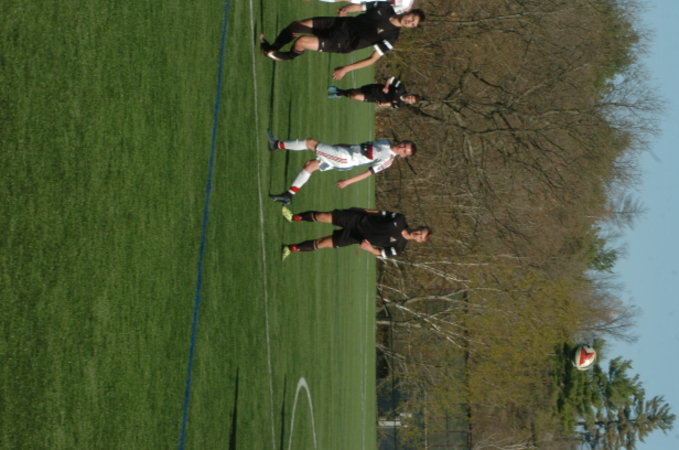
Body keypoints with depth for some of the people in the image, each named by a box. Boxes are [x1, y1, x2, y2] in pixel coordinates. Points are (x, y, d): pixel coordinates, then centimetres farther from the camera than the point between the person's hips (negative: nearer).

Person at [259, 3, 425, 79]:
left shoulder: (391, 37, -17)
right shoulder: (385, 8, -3)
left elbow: (373, 59, -16)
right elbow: (358, 7, 8)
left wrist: (346, 69, -18)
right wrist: (347, 8, -14)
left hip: (342, 43, -5)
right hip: (341, 24, 6)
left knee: (302, 42, -22)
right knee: (297, 26, -1)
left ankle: (287, 57, 15)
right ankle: (273, 49, 24)